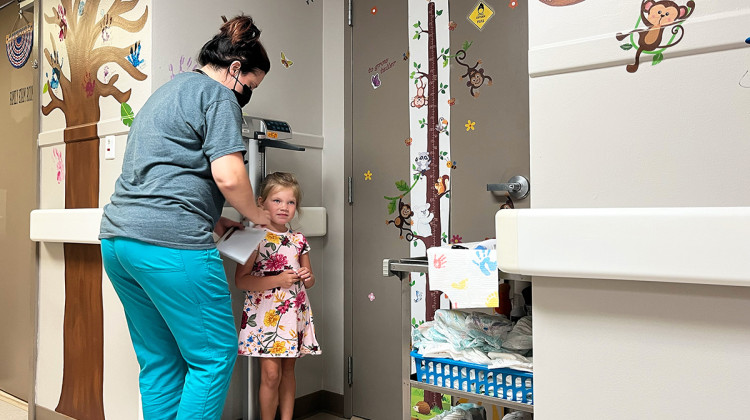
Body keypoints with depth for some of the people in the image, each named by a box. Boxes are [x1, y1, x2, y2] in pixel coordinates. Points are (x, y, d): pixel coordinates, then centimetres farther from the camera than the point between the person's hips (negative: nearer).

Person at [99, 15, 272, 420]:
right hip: (168, 241, -10)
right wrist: (258, 215, 4)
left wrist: (209, 219, 20)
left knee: (160, 362, 14)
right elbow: (228, 175, -15)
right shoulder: (219, 95, -2)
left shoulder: (166, 91, 26)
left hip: (117, 236, 10)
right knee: (215, 356, 0)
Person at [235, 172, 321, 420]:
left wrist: (307, 277, -5)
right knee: (271, 374, -4)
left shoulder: (299, 240, 9)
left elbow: (308, 281, 19)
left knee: (288, 370, 13)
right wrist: (278, 281, -19)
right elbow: (240, 280, -12)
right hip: (265, 313, -5)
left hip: (294, 313, 5)